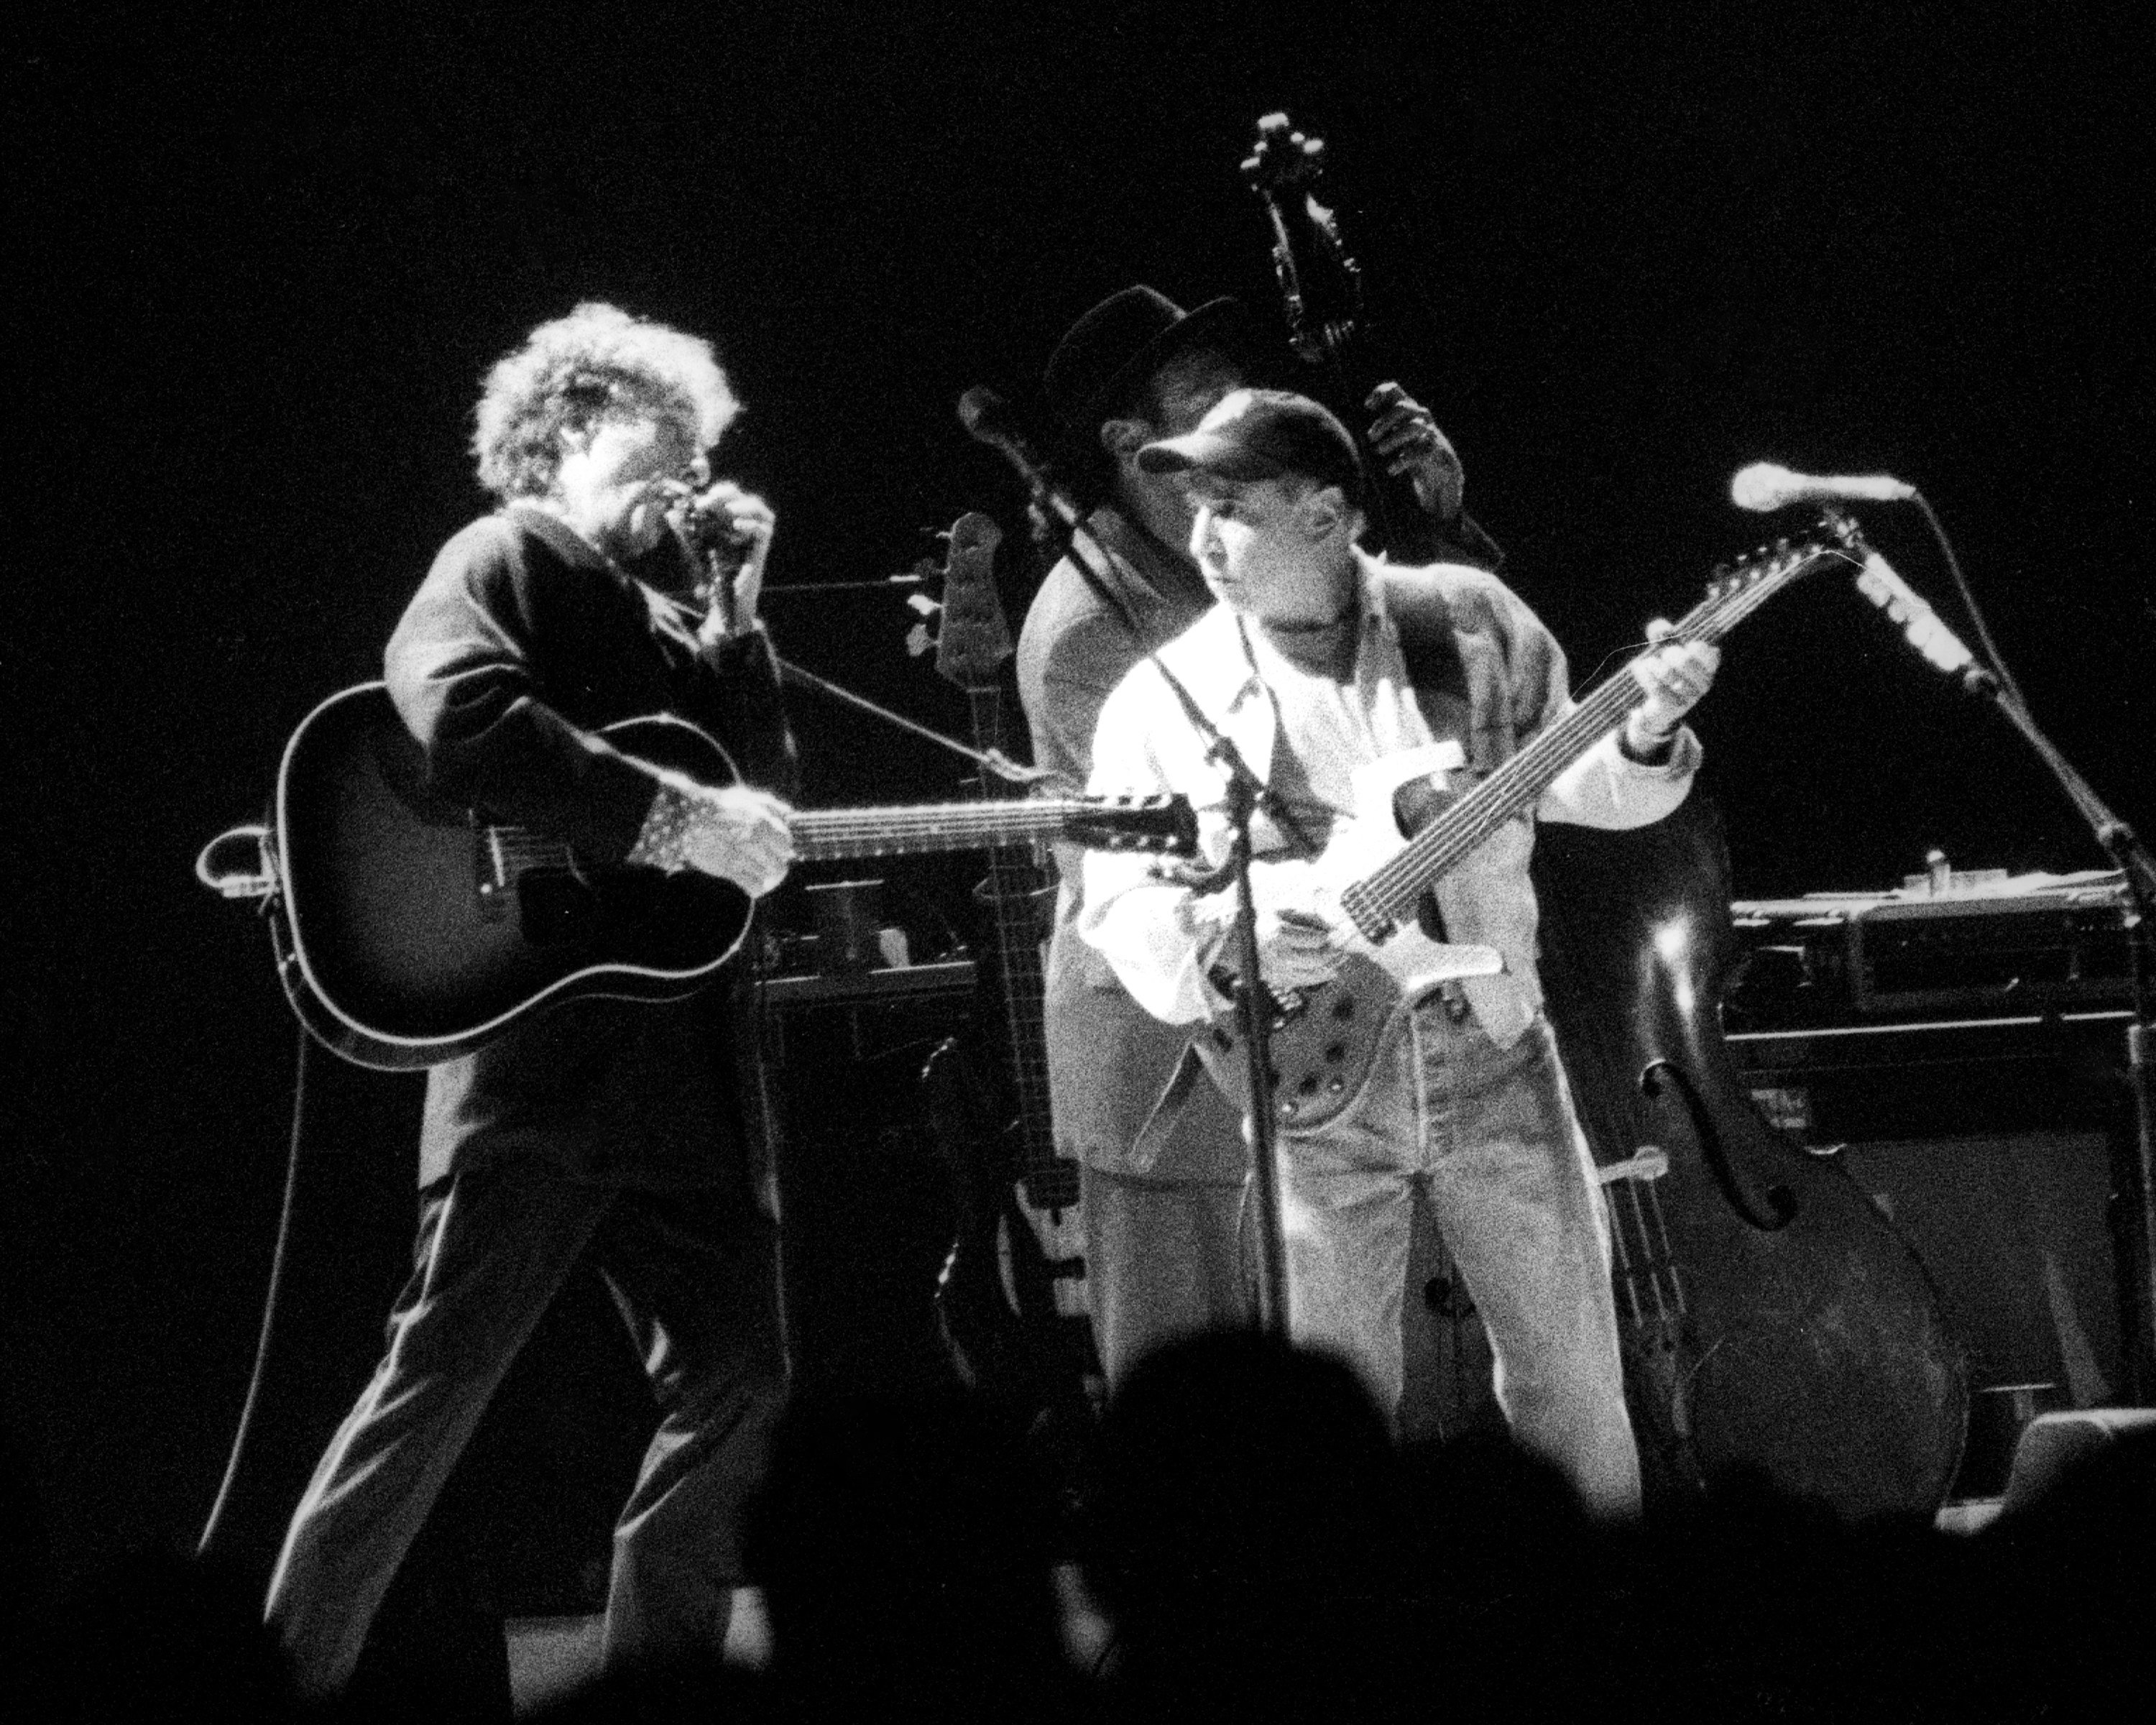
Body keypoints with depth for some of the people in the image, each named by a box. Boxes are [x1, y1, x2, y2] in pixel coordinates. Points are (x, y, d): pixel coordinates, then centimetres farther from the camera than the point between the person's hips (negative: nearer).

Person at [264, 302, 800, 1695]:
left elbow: (763, 782, 18)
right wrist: (676, 817, -24)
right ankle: (293, 1668, -2)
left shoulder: (654, 603, 21)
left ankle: (657, 1670, 12)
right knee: (446, 1365, -8)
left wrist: (737, 612, 8)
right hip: (537, 1051, -8)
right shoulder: (508, 561, -3)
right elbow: (464, 722, -23)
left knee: (735, 1370, 5)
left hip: (672, 1050, 8)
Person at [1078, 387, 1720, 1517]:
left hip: (1491, 1054, 1)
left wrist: (1639, 735, -12)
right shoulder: (1164, 700, -4)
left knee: (1575, 1384, 7)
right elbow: (1121, 907, -8)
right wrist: (1223, 945, -28)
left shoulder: (1472, 622, 1)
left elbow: (1568, 784, 9)